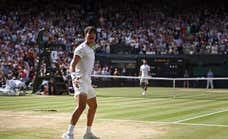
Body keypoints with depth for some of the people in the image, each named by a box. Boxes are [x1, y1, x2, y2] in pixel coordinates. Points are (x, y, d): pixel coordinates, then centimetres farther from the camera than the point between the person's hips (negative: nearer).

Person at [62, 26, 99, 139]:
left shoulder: (91, 49, 19)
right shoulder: (81, 48, -10)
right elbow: (73, 64, -22)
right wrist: (74, 76, -38)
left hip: (87, 81, 10)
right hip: (80, 80, -10)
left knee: (93, 106, 19)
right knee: (81, 106, -27)